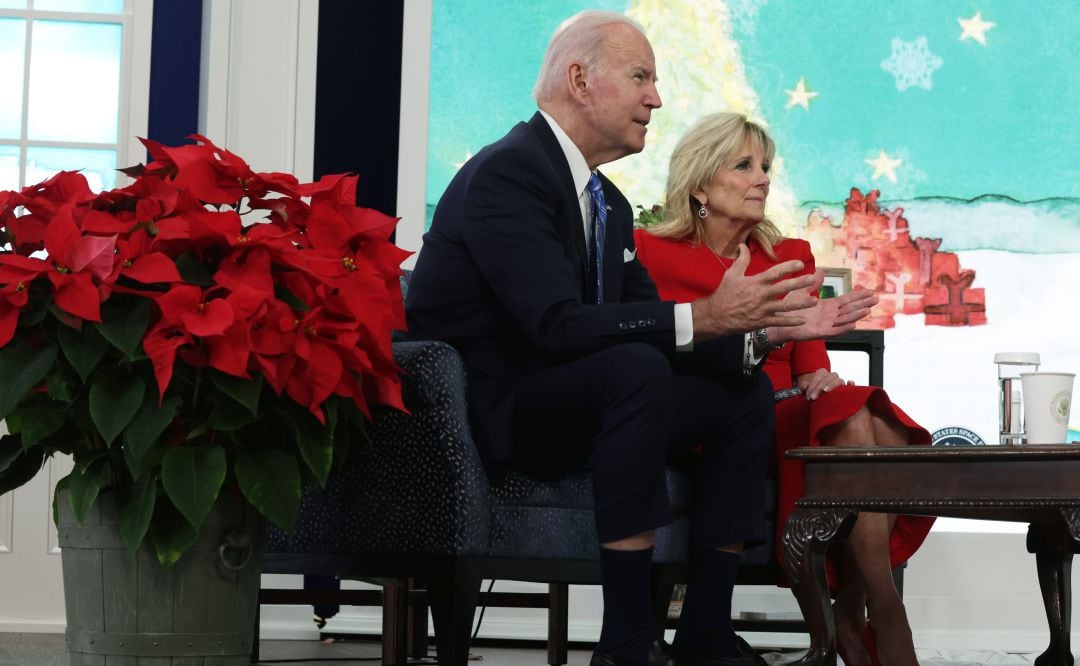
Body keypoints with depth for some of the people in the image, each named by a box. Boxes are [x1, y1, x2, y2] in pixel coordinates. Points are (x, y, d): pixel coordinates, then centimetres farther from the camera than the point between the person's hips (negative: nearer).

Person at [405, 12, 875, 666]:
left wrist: (765, 323, -5)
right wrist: (701, 316, -33)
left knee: (747, 392, 4)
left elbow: (648, 322, 10)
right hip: (483, 411, -10)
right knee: (636, 367, -34)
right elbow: (557, 324, -28)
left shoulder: (610, 205, 13)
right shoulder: (507, 172, -17)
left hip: (562, 404, 10)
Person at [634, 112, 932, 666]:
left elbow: (811, 362, 13)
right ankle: (886, 618, -33)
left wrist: (818, 380, -12)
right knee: (851, 419, -32)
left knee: (888, 433, -30)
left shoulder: (791, 257, 20)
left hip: (790, 420, 5)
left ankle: (851, 617, -27)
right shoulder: (651, 252, 7)